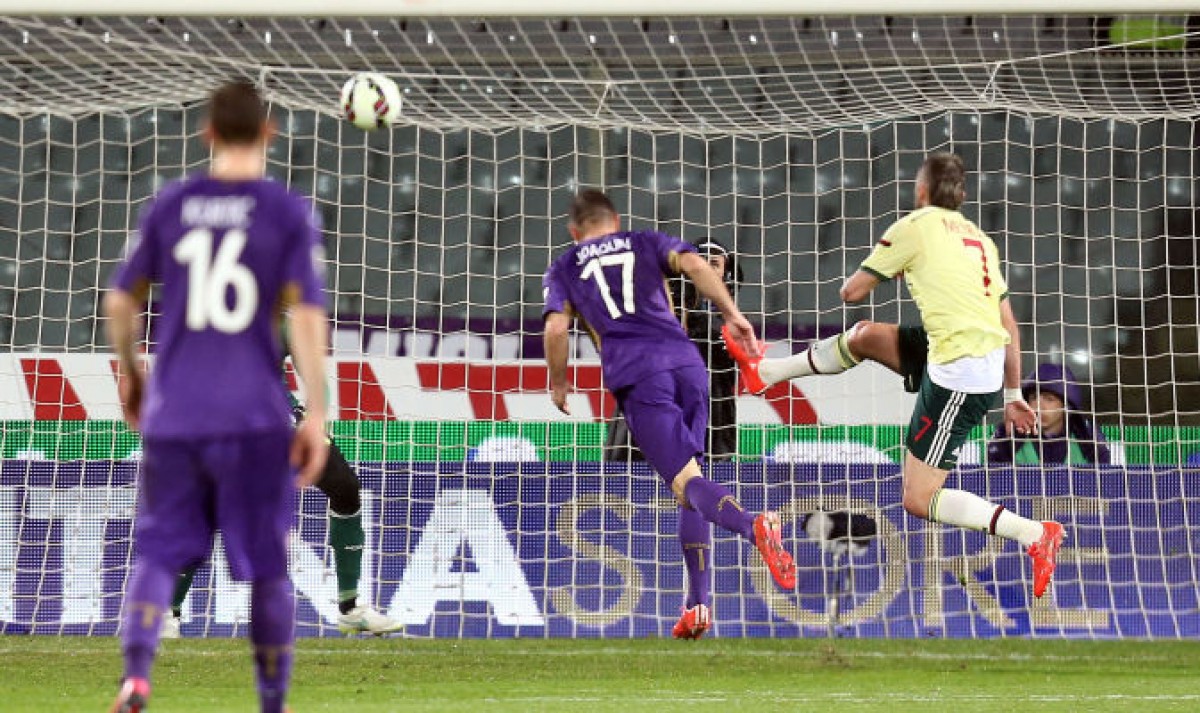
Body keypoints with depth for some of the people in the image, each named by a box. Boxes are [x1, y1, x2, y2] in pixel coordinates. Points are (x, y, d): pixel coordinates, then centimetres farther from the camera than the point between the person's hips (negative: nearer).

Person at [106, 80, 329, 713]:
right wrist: (316, 413, -7)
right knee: (266, 566, 9)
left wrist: (129, 371, 26)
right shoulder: (289, 213, -2)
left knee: (158, 554, 5)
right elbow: (306, 315, -9)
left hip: (173, 412, 2)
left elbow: (120, 301, 10)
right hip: (254, 416, -2)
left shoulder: (169, 205, 6)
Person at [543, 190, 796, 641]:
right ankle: (697, 605, 7)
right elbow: (693, 265, 5)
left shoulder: (564, 269, 22)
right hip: (686, 362, 3)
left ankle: (753, 526, -46)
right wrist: (732, 315, 4)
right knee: (689, 488, 14)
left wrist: (558, 384, 20)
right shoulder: (646, 244, 25)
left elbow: (556, 327, 6)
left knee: (685, 480, -15)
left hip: (636, 375, -3)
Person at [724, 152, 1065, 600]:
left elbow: (851, 293, 4)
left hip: (959, 375, -8)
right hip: (990, 362, 8)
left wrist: (868, 279, 27)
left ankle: (1036, 534, -11)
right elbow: (1009, 327, 17)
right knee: (864, 336, 21)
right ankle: (764, 372, 37)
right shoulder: (979, 238, 15)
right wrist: (1013, 394, 23)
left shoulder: (915, 226, -4)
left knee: (919, 500, -5)